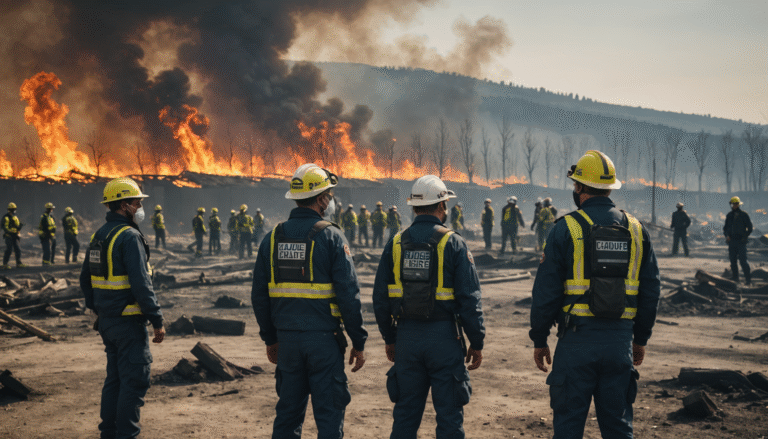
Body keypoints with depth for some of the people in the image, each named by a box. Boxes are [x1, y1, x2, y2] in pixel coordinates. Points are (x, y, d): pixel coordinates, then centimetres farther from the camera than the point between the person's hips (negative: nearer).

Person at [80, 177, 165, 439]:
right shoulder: (129, 236, -16)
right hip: (129, 322, -9)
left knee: (115, 378, 17)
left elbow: (86, 280, 19)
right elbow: (141, 284, -22)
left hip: (107, 321, 9)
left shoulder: (98, 236, 12)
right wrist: (157, 321, -17)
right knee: (134, 380, -4)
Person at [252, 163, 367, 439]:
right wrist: (359, 342, -4)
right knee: (329, 414, 3)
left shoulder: (273, 237, 5)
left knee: (288, 412, 13)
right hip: (323, 338, -4)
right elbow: (348, 294, -12)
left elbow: (259, 295, 9)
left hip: (287, 339, 5)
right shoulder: (330, 236, -9)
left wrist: (270, 339, 19)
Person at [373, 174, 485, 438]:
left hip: (407, 337, 4)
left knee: (406, 413, 12)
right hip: (444, 337, -4)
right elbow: (469, 298, -9)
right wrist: (477, 342, -1)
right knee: (449, 414, 4)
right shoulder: (453, 243, -7)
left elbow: (380, 297, 7)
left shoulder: (395, 244, 4)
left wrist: (389, 338, 17)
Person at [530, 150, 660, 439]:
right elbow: (650, 290, 11)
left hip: (577, 339, -4)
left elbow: (546, 290, -7)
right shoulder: (636, 230, 7)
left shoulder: (567, 228, -6)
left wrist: (539, 339, 2)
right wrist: (641, 339, 20)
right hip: (620, 339, 4)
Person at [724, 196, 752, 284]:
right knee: (733, 261, 7)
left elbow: (750, 227, 1)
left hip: (741, 241, -5)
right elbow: (725, 227, 18)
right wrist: (726, 235, 0)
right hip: (731, 241, 5)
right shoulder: (729, 215, 11)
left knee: (743, 260, -12)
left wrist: (744, 237, -7)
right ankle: (735, 278, 16)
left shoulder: (744, 215, -2)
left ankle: (748, 278, -8)